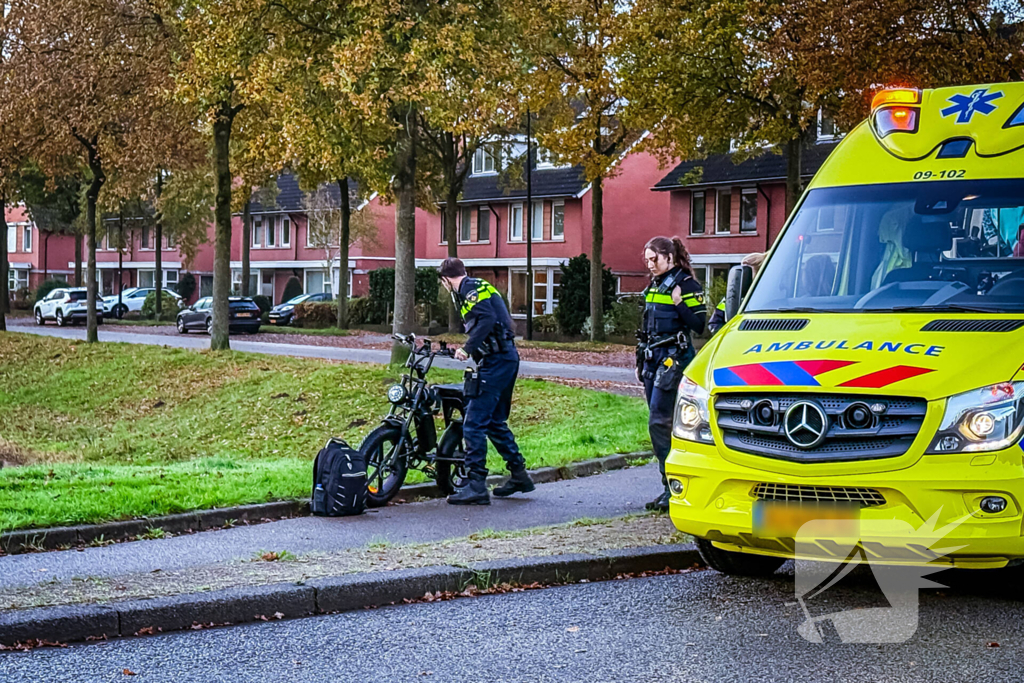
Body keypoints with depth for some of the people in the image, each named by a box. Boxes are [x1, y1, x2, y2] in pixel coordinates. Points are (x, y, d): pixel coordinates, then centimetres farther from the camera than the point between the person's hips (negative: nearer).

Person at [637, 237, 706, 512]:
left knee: (659, 422, -14)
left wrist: (679, 304, -23)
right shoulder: (654, 286, 16)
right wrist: (640, 362, 23)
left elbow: (699, 325, -13)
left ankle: (673, 489, -11)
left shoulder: (686, 284, -8)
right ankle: (672, 487, 13)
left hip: (674, 358, -8)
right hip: (653, 358, 9)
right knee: (661, 423, 8)